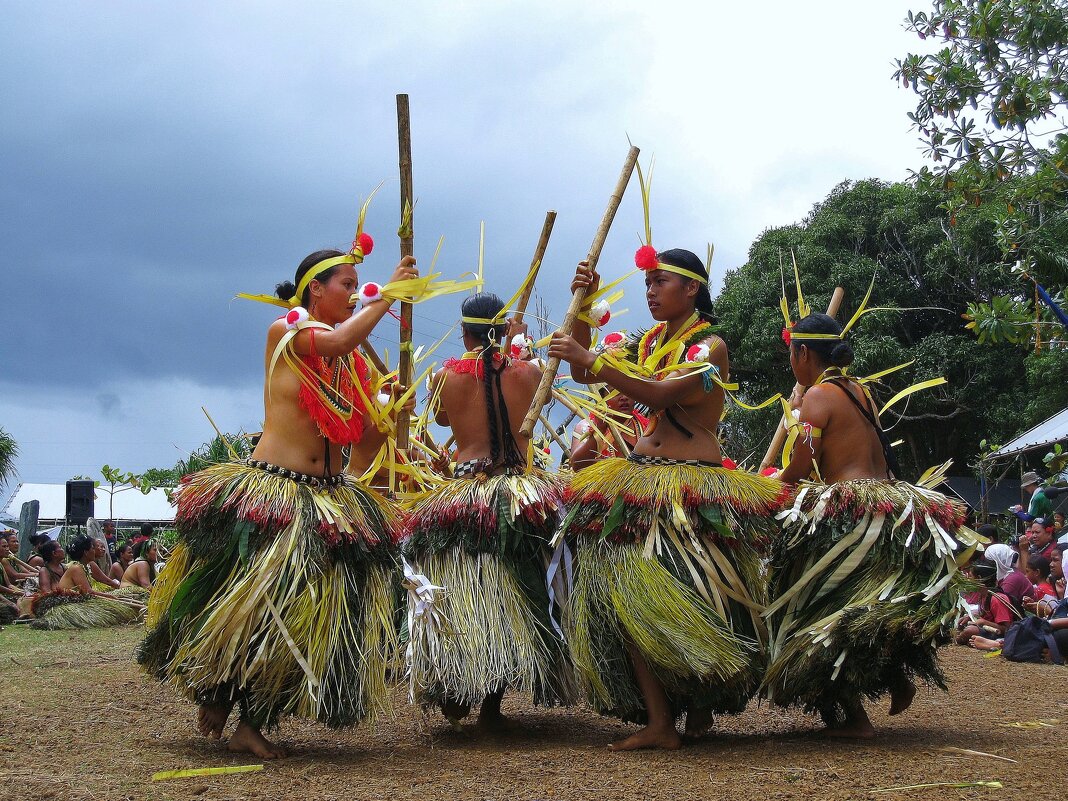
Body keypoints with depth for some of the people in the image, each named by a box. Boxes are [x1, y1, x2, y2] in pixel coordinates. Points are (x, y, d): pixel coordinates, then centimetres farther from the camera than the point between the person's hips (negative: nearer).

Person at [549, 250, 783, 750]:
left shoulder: (709, 346, -7)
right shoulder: (650, 343, 15)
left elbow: (661, 394, -22)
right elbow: (583, 372, 13)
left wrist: (592, 361, -26)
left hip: (692, 487, -7)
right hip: (640, 478, 7)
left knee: (684, 602, -8)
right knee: (629, 599, -2)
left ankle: (701, 705, 9)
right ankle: (658, 722, 1)